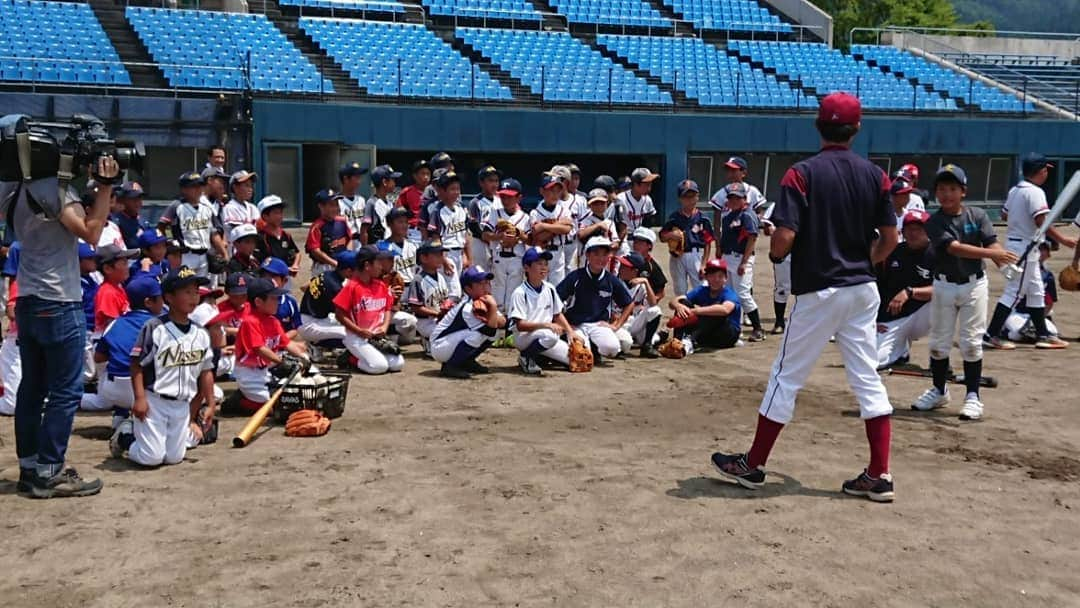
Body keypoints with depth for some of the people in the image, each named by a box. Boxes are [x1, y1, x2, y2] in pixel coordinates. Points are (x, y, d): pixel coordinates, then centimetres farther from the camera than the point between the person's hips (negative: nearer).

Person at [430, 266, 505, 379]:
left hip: (454, 343, 9)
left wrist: (489, 317, -22)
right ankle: (451, 366, -17)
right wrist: (493, 307, -29)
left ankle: (466, 361, 10)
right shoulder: (467, 308, -23)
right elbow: (490, 331, -25)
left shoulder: (485, 301, 4)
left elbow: (502, 322, -5)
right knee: (482, 332, -26)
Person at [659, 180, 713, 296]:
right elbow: (662, 237, 9)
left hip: (696, 256, -3)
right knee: (680, 290, 16)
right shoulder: (674, 218, 4)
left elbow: (708, 243, -2)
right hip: (677, 257, 3)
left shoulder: (702, 219, -3)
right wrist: (671, 235, -14)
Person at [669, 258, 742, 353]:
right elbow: (673, 302, -8)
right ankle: (679, 341, -34)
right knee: (684, 302, -13)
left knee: (716, 310, -33)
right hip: (705, 334, 5)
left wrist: (695, 311, -42)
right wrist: (678, 306, -35)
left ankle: (690, 341, -48)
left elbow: (725, 309, -40)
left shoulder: (730, 294, -14)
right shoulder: (701, 291, 1)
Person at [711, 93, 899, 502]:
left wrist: (774, 255, 4)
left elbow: (784, 239, -18)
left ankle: (753, 466, 16)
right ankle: (879, 476, 11)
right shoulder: (874, 175, 2)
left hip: (818, 292, -4)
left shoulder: (803, 173, -12)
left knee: (787, 378, 5)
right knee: (868, 379, 10)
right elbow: (890, 238, 4)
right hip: (863, 291, 4)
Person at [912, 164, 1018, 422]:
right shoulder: (935, 223, -9)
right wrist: (991, 253, -34)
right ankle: (939, 391, 26)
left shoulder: (978, 215, -3)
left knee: (971, 342, 0)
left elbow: (992, 243, -12)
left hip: (974, 285, 0)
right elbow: (955, 248, -22)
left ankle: (973, 396, 9)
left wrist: (1002, 259, -35)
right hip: (944, 286, 1)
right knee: (939, 341, 9)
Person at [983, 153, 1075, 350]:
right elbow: (1042, 222, -23)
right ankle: (991, 335, -4)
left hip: (1013, 243, 10)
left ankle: (1042, 335, 21)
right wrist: (1063, 240, -24)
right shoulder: (1035, 192, -16)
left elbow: (1005, 214, 18)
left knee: (1036, 290, 15)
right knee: (1014, 292, -5)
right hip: (1025, 247, -10)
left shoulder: (1015, 190, 10)